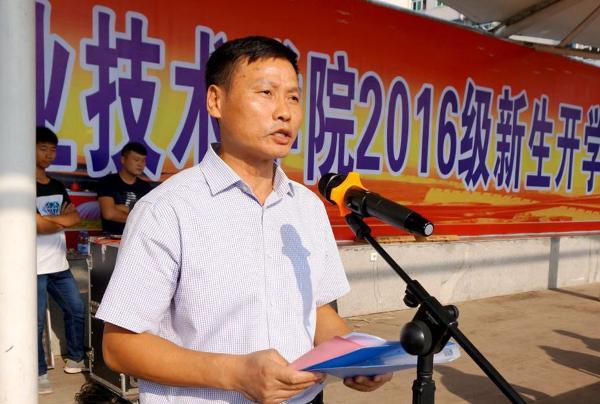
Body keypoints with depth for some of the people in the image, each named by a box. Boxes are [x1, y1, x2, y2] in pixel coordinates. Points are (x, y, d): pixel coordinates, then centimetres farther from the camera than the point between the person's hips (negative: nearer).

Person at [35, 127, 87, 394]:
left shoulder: (57, 187, 15)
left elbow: (76, 217, 9)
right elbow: (37, 224, -16)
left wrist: (51, 220, -9)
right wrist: (62, 221, -2)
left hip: (59, 264, 7)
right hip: (34, 267, -7)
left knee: (76, 310, 13)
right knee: (37, 322, -2)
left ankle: (75, 358, 29)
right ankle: (39, 373, 9)